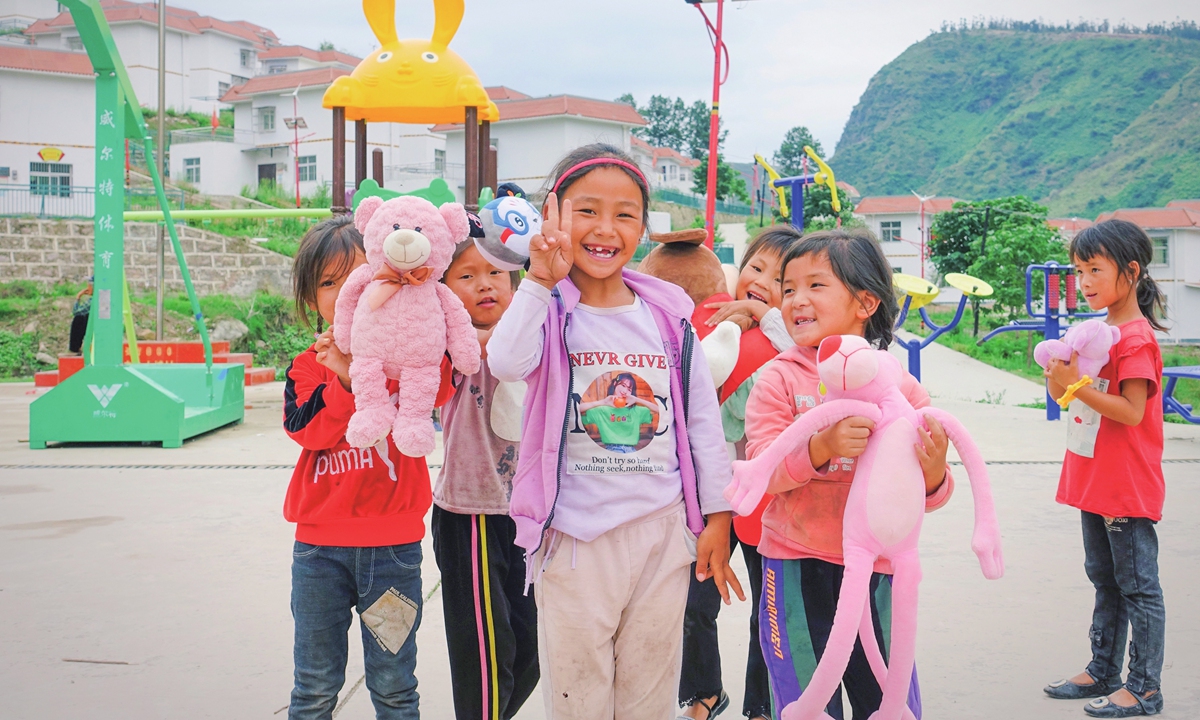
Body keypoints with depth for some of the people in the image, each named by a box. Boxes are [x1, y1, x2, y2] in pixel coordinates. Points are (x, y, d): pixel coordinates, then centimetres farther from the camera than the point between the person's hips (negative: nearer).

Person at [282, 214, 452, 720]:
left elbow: (437, 391, -25)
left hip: (393, 544, -2)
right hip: (320, 545, 2)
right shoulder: (307, 367, 5)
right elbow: (308, 430, -13)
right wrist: (345, 379, -24)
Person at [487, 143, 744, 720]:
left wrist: (717, 516, 8)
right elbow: (506, 363, -28)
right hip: (576, 536, -2)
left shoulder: (668, 314, 4)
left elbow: (702, 418, 8)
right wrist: (542, 280, -34)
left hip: (663, 531, 3)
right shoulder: (549, 309, -5)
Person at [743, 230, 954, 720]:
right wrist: (821, 447, -31)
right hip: (798, 569, -2)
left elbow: (924, 498, 3)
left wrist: (933, 472, -19)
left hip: (878, 571, 2)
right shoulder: (780, 379, -3)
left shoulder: (900, 387, 0)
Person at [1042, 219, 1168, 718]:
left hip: (1127, 488, -9)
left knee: (1138, 584, 0)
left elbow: (1132, 411, -24)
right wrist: (1061, 381, -2)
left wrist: (1077, 383, -27)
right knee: (1105, 580, 17)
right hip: (1094, 481, 9)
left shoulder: (1137, 338, -17)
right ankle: (1103, 672, 28)